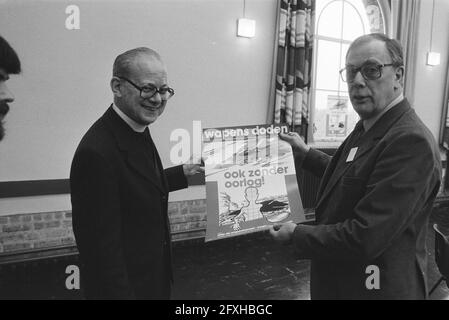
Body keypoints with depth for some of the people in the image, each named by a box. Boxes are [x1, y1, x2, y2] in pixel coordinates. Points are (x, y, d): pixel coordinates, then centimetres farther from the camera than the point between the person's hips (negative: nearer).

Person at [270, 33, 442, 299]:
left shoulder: (411, 141, -26)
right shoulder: (367, 128, 2)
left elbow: (365, 239, -30)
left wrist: (296, 234, -18)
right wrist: (305, 153, 14)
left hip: (375, 287, -8)